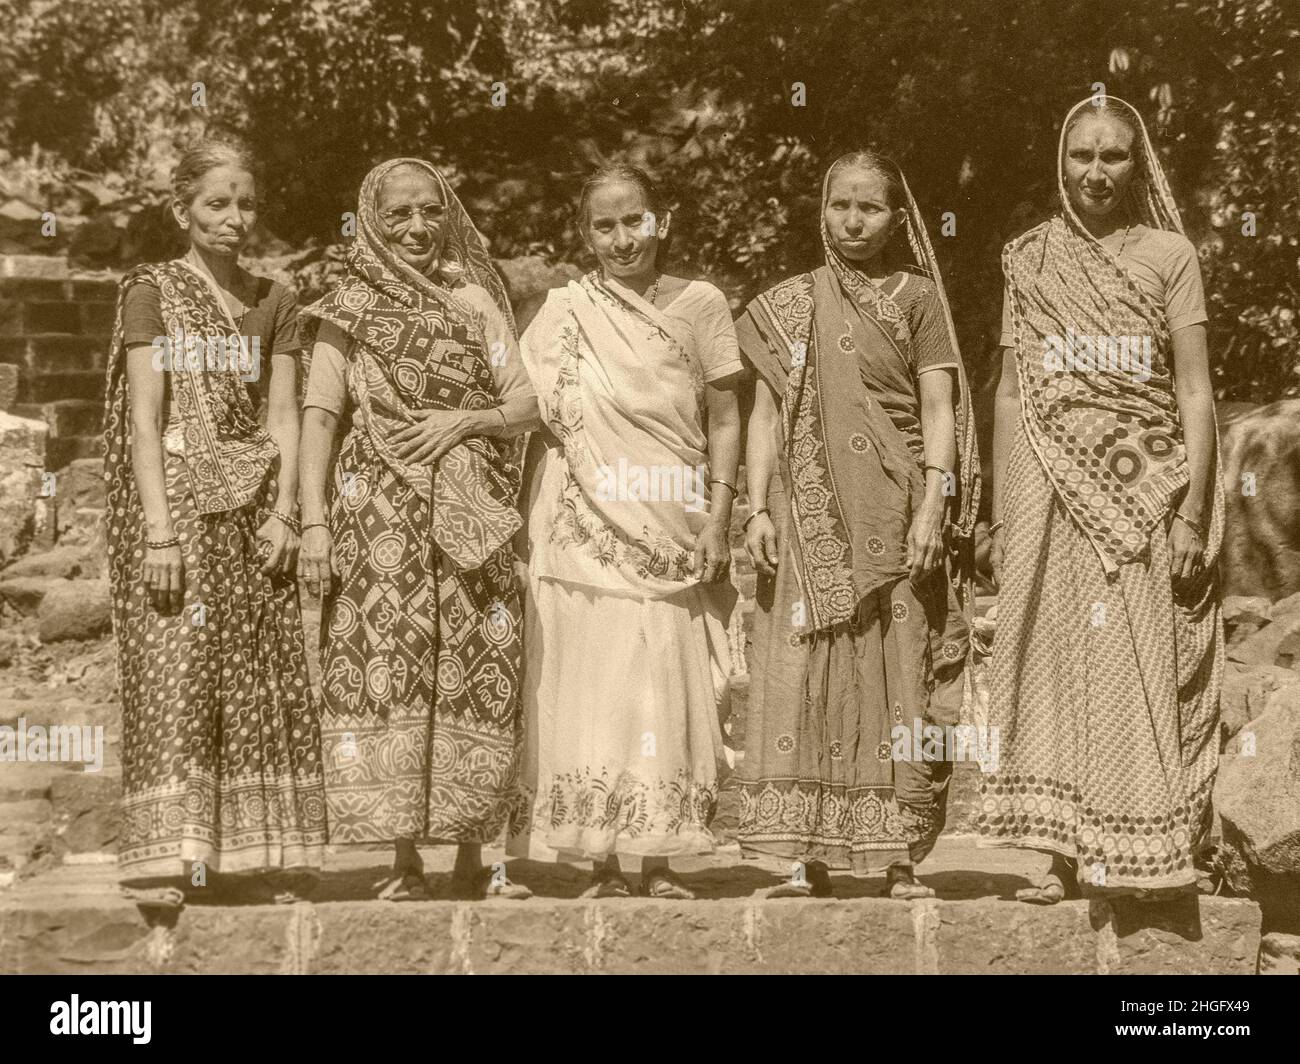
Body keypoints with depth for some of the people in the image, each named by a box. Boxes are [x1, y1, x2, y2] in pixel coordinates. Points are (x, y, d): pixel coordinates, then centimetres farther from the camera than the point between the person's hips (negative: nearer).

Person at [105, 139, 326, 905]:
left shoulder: (275, 302, 13)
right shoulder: (153, 290, 1)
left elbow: (284, 418, 7)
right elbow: (144, 419, -6)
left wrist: (284, 512, -6)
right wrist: (160, 529, -15)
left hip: (255, 505, 4)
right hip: (176, 494, -4)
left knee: (262, 678, 2)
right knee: (174, 672, -7)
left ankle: (253, 853, 9)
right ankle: (167, 856, -4)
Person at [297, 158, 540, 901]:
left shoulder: (474, 301, 13)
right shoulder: (349, 309, 9)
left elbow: (527, 405, 9)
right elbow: (320, 415, 2)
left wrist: (463, 421, -10)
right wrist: (314, 522, -8)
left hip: (469, 516, 2)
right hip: (380, 511, -1)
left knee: (475, 676, -1)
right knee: (387, 670, -6)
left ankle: (472, 860, 10)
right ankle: (405, 863, 2)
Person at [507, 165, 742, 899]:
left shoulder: (699, 305, 6)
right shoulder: (564, 312, 6)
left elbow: (723, 422, 5)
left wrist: (717, 523, -2)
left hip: (671, 536, 0)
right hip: (587, 533, 0)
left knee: (666, 694, 0)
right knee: (589, 691, -2)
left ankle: (660, 862, 7)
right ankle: (602, 865, 4)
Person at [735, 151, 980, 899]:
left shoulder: (918, 298, 6)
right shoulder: (787, 307, 12)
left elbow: (938, 411, 0)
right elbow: (767, 415, 10)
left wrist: (932, 510, -11)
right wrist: (758, 509, 0)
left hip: (895, 516, -2)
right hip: (810, 517, 2)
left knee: (897, 672, -2)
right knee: (804, 672, -3)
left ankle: (898, 856, 4)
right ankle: (809, 859, 1)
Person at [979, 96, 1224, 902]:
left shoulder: (1168, 254, 2)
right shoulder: (1032, 261, 9)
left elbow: (1196, 393, -2)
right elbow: (1011, 393, 10)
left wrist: (1192, 518, -9)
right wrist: (1002, 517, 6)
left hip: (1143, 494, -2)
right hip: (1051, 491, 2)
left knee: (1138, 672, -2)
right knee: (1053, 665, 2)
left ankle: (1137, 860, 6)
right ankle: (1062, 856, 8)